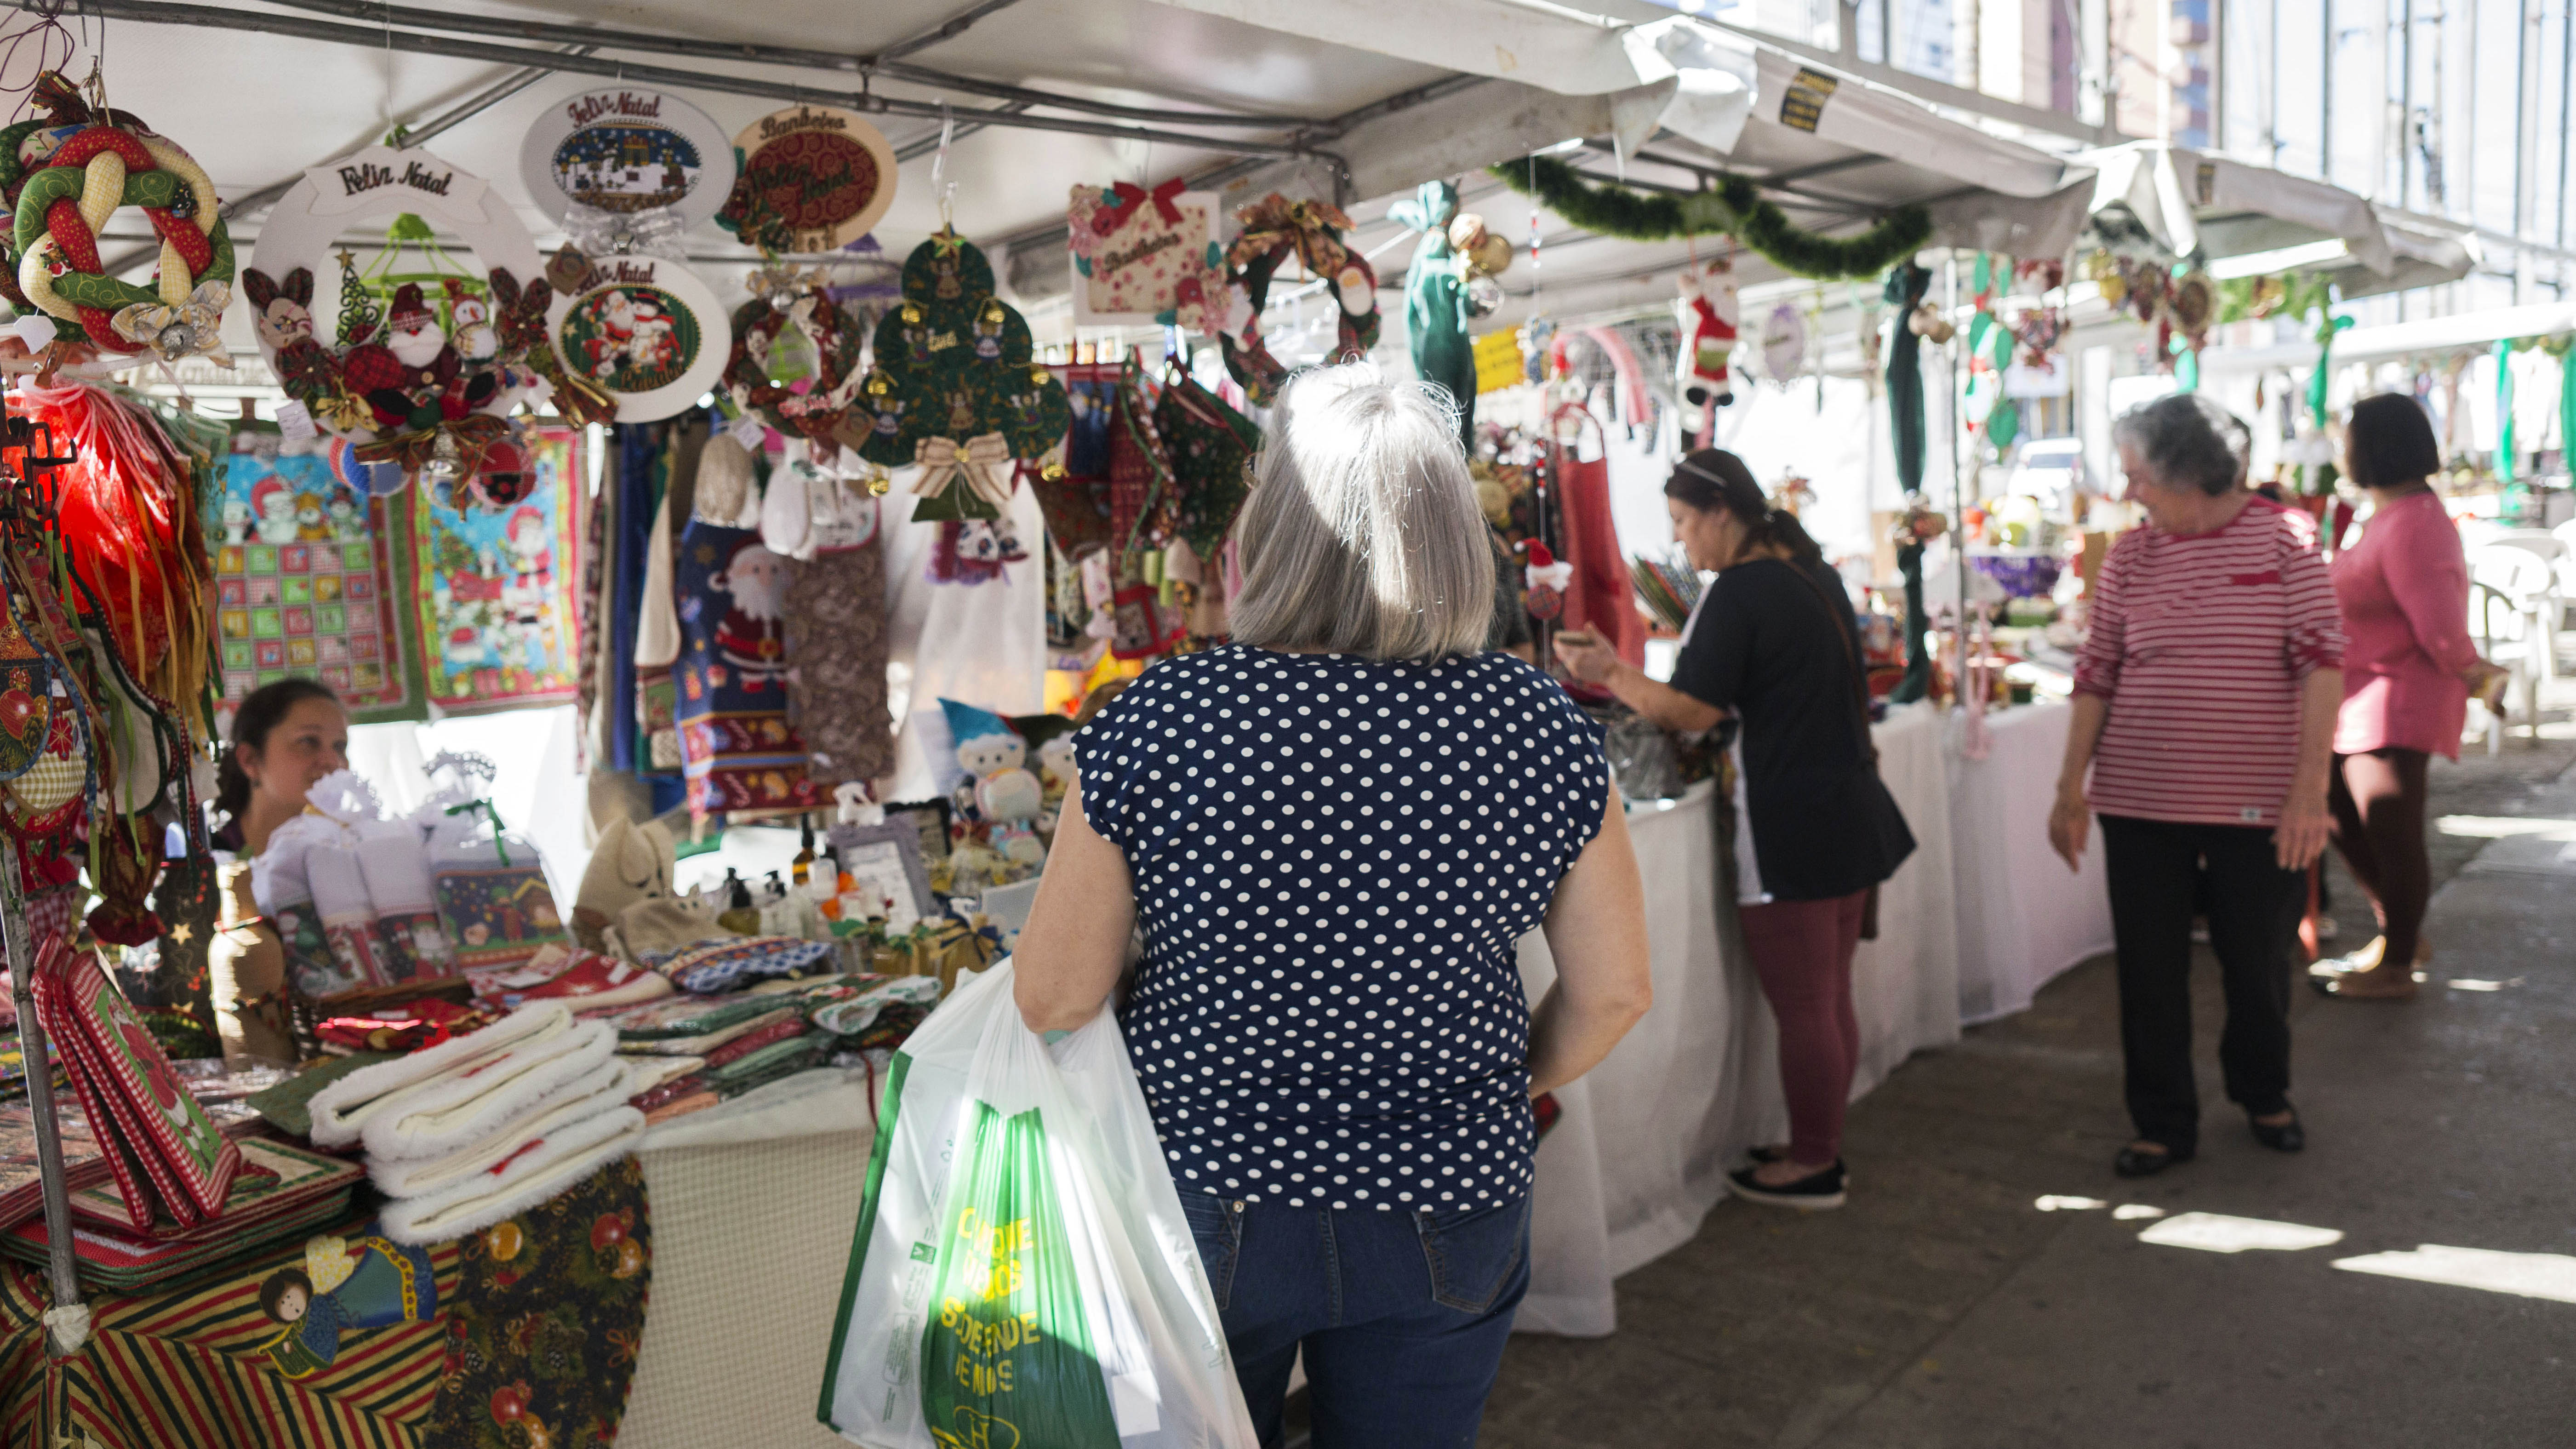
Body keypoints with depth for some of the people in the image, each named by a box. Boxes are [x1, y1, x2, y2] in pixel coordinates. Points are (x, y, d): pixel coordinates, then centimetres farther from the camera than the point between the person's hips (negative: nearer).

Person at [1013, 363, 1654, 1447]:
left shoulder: (1155, 722, -19)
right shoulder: (1538, 726, -13)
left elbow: (1053, 1000, -11)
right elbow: (1613, 992, -4)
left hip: (1207, 1199, -1)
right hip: (1450, 1213, 2)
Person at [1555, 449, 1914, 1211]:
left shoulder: (1737, 594, -16)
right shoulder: (1817, 575, 12)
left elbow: (1693, 711, -21)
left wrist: (1613, 675, -12)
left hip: (1788, 827, -9)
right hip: (1852, 811, 10)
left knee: (1802, 1010, 2)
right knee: (1832, 999, 17)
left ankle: (1811, 1168, 14)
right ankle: (1822, 1147, 29)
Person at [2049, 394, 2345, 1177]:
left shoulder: (2283, 536, -5)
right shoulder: (2130, 555, 3)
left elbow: (2321, 660, -9)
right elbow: (2096, 675, 3)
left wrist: (2310, 785, -16)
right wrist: (2071, 789, 0)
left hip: (2254, 801, -2)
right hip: (2140, 797, 2)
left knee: (2259, 961, 14)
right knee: (2150, 968, 7)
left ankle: (2263, 1094, 40)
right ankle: (2165, 1124, 24)